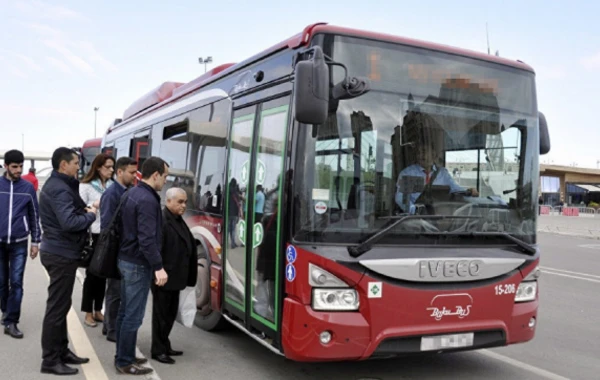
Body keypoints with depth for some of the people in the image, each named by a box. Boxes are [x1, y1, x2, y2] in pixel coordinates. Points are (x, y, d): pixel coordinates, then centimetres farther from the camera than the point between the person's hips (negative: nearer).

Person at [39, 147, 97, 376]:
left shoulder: (57, 185, 15)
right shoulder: (59, 189, -19)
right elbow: (69, 222, -30)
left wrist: (84, 209, -3)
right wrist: (90, 215, -14)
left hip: (58, 251, 11)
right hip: (61, 254, -11)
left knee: (60, 305, 17)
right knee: (57, 307, -3)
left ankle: (61, 351, 28)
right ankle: (50, 360, 5)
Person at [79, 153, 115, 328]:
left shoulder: (113, 186, 6)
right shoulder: (86, 186, -4)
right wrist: (94, 205, -21)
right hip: (93, 234, -4)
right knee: (92, 274, 5)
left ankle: (98, 310, 24)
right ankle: (88, 312, 17)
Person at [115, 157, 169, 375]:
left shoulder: (131, 194, 10)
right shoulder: (148, 200, -21)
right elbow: (147, 239, -26)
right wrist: (158, 266, -24)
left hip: (125, 259, 10)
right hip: (138, 264, -10)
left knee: (125, 312, 16)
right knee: (134, 316, -1)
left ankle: (122, 357, 27)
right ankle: (125, 363, 8)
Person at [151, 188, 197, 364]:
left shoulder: (179, 221, 13)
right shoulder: (161, 220, -17)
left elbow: (188, 246, 16)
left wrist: (188, 275, 14)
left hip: (175, 277, 9)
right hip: (164, 277, -9)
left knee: (171, 313, 17)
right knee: (161, 314, 2)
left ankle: (165, 346, 29)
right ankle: (158, 350, 13)